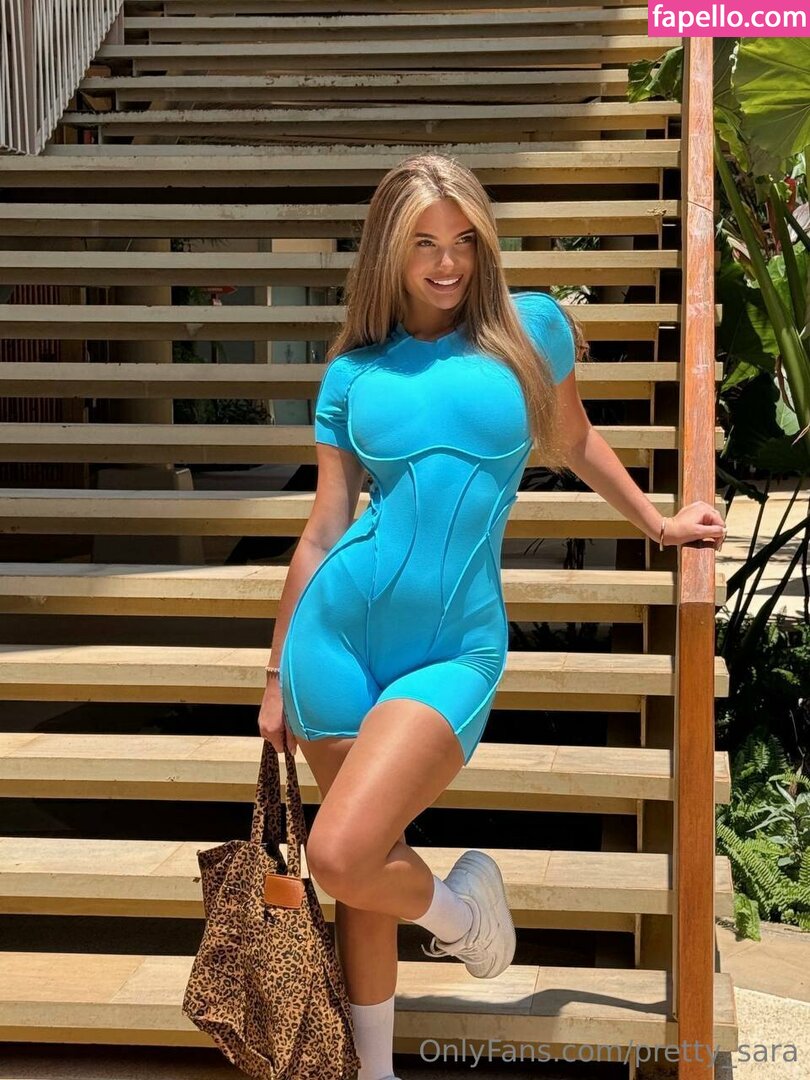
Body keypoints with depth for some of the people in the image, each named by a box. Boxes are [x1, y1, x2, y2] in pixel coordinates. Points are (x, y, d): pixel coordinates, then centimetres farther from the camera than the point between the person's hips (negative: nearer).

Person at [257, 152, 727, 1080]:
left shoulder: (532, 328, 4)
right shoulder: (353, 372, 7)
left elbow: (572, 444, 22)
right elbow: (323, 530, 9)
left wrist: (657, 523, 30)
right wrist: (278, 675, 11)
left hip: (455, 651, -2)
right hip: (337, 630, 2)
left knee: (342, 858, -17)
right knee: (364, 874, 10)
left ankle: (459, 900, 16)